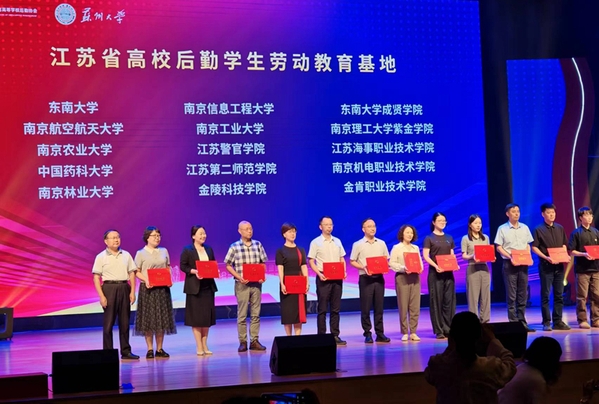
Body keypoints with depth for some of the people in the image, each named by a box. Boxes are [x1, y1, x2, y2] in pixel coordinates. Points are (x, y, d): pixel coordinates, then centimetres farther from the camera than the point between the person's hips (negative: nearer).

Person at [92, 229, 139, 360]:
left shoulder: (126, 255, 10)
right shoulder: (101, 257, 0)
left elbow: (132, 274, 10)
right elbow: (96, 278, -3)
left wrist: (132, 291, 0)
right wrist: (101, 296, -12)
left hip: (124, 288, 3)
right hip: (109, 288, -3)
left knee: (125, 322, 6)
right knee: (108, 322, -1)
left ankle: (126, 351, 13)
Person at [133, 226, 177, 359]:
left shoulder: (164, 251, 10)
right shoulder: (141, 253, -1)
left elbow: (168, 268, 13)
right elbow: (137, 272, -3)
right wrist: (146, 280, -19)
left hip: (163, 288, 4)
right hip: (148, 288, -4)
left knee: (162, 318, 5)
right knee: (148, 318, -1)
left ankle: (159, 349, 13)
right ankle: (150, 349, 5)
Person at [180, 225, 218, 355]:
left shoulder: (209, 249, 12)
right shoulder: (187, 250, -4)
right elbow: (182, 266, -6)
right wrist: (194, 271, -21)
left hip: (208, 286, 5)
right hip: (194, 287, -5)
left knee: (208, 316, 6)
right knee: (196, 316, -2)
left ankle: (204, 345, 16)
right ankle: (199, 346, 3)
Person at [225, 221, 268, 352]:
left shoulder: (258, 245, 6)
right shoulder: (235, 247, -2)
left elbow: (263, 263, 11)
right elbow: (228, 265, 0)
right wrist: (239, 277, -13)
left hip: (256, 284, 3)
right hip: (242, 284, -3)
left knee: (255, 314, 5)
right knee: (242, 315, 1)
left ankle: (254, 341, 11)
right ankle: (243, 342, 7)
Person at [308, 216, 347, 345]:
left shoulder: (337, 241, 12)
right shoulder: (316, 242, -2)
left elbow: (342, 259, 16)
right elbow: (311, 261, -4)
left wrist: (344, 271, -1)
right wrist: (319, 274, -18)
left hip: (337, 278, 5)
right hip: (324, 278, -4)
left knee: (335, 309, 7)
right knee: (322, 309, -2)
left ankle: (335, 335, 12)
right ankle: (321, 336, 2)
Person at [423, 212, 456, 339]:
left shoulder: (449, 238, 16)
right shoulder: (429, 238, 0)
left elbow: (452, 255, 18)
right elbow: (425, 256, -7)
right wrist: (435, 266, -22)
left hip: (448, 273, 5)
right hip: (435, 273, -5)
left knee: (449, 300, 2)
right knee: (437, 301, -3)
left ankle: (448, 329, 7)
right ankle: (439, 331, -1)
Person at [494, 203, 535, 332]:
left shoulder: (524, 228, 11)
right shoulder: (502, 229, -1)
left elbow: (528, 245, 15)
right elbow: (499, 247, -3)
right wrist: (510, 257, -16)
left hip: (523, 263, 4)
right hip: (509, 263, -4)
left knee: (523, 294, 6)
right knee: (511, 295, -3)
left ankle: (522, 321, 11)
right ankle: (513, 322, 0)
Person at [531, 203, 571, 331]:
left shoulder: (560, 228, 11)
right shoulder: (539, 229, -3)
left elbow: (564, 245, 18)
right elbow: (534, 247, -6)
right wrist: (546, 257, -18)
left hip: (559, 265, 5)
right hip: (546, 266, -5)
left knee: (559, 295, 6)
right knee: (545, 295, -2)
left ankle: (558, 321, 12)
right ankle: (546, 322, 3)